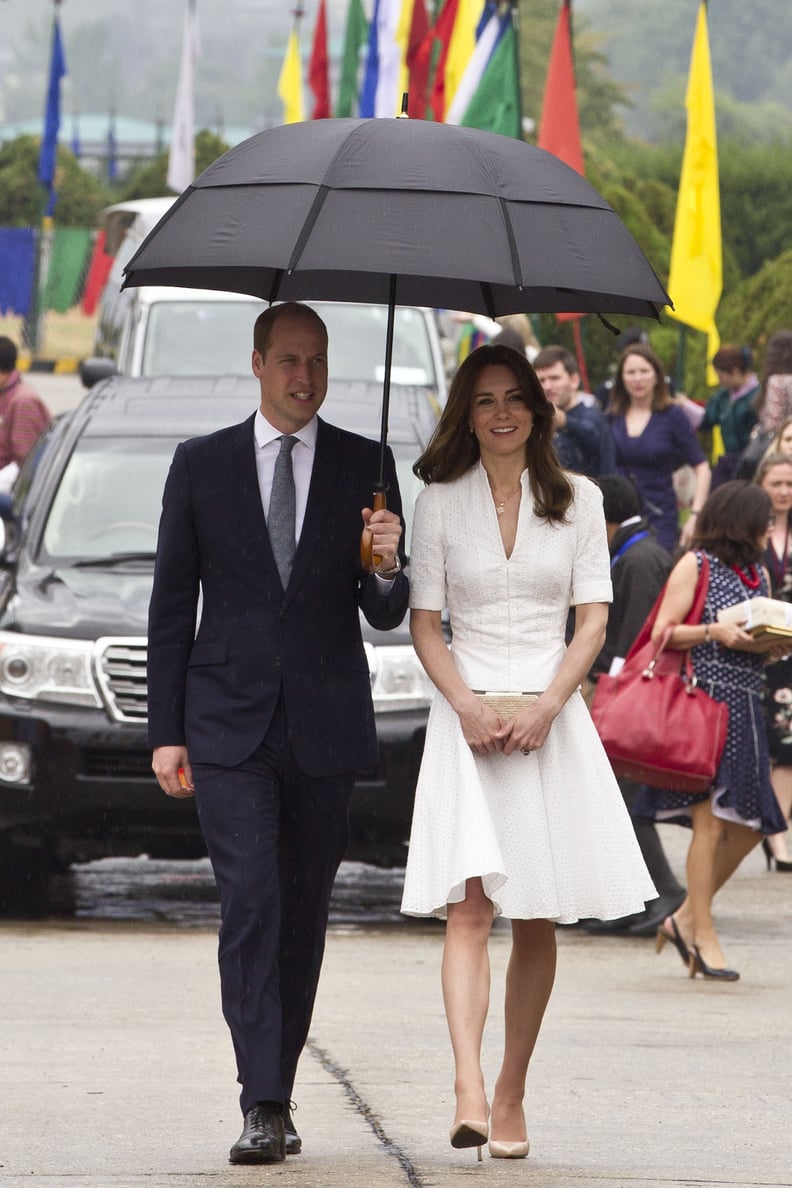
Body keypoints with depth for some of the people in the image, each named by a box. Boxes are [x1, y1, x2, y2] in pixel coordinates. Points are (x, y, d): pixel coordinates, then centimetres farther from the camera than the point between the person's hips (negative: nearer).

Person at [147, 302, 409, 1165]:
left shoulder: (365, 468, 5)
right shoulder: (201, 465, 4)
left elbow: (386, 617, 4)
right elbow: (171, 606, 6)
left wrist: (386, 569, -19)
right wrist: (165, 732, 1)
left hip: (325, 727, 2)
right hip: (228, 727, -1)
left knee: (304, 912, 8)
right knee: (250, 901, -14)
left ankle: (276, 1094, 20)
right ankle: (263, 1107, -18)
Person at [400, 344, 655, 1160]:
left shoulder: (577, 501, 7)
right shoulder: (440, 503, 5)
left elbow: (593, 620, 4)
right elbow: (424, 625, 3)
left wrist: (547, 706, -10)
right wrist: (468, 708, -12)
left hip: (551, 717, 2)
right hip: (468, 715, -2)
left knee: (537, 920, 3)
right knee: (469, 907, -15)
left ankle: (511, 1094, 13)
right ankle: (468, 1093, -27)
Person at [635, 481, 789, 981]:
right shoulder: (696, 565, -2)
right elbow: (662, 632, -6)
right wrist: (715, 632, -17)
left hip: (746, 708, 8)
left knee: (750, 824, 4)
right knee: (711, 820, -9)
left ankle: (686, 919, 17)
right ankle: (702, 934, -2)